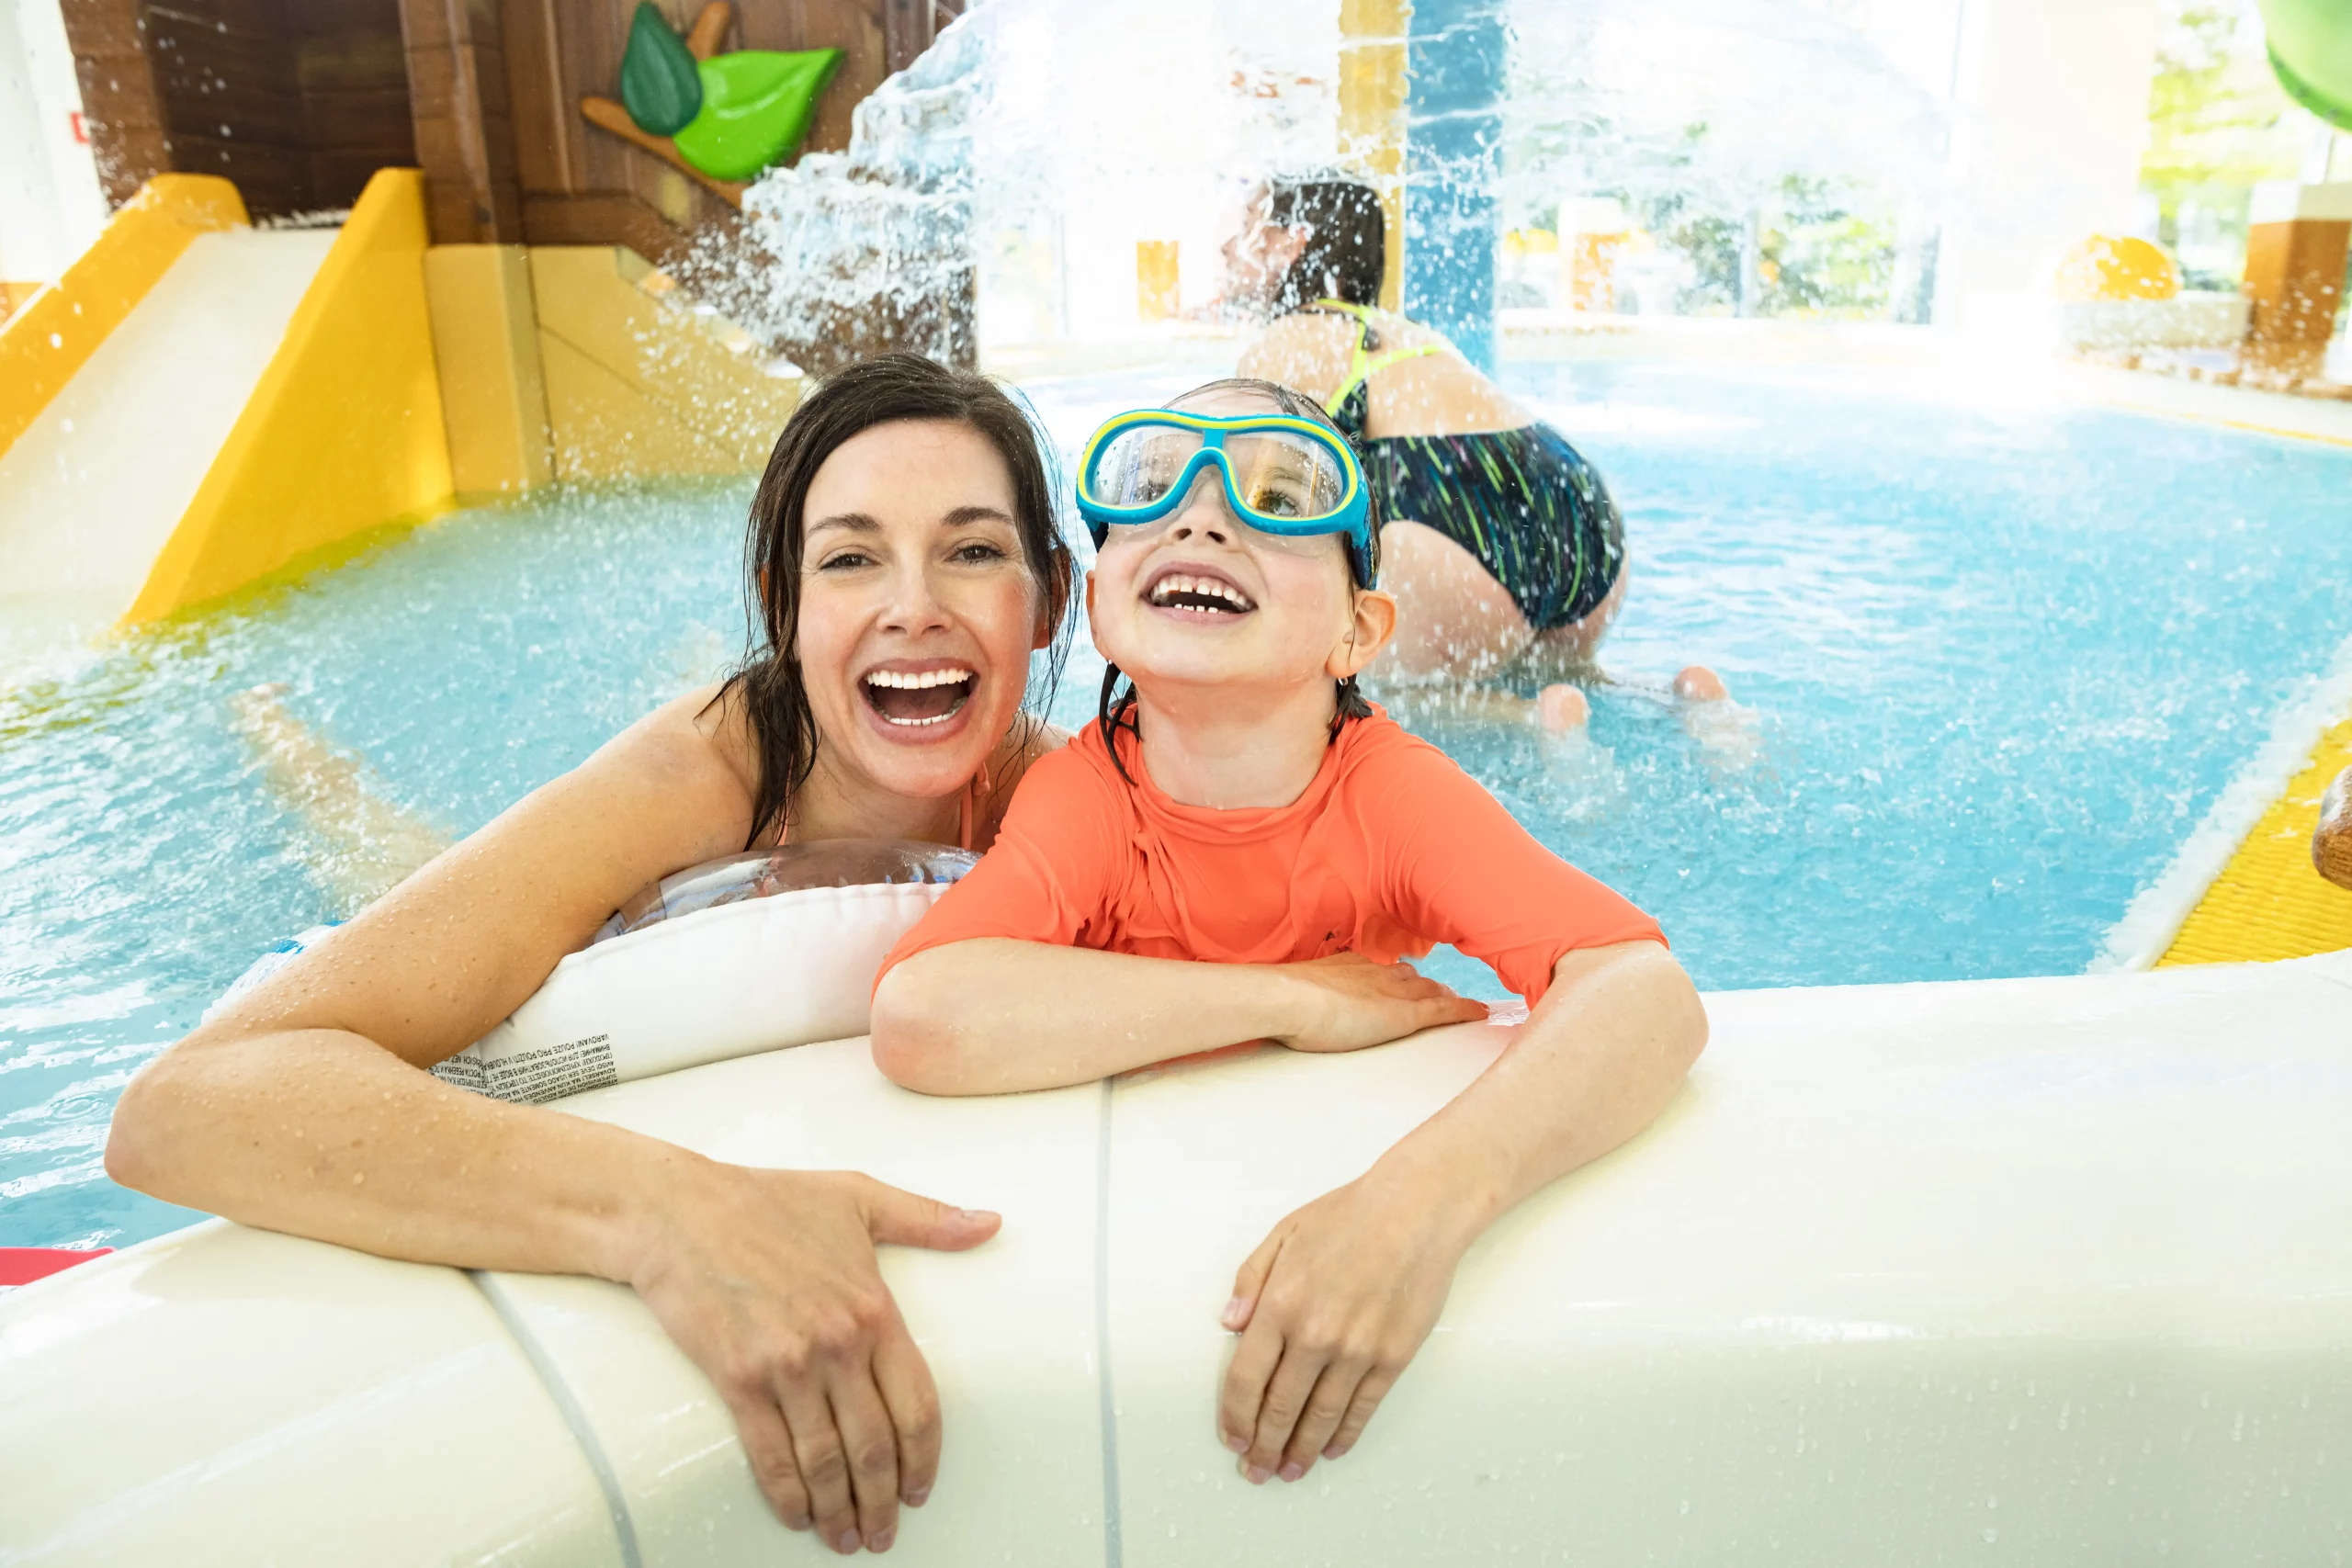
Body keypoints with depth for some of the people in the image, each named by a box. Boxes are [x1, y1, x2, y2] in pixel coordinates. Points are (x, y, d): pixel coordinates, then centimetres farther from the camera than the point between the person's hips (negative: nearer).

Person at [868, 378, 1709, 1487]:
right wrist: (1295, 998, -34)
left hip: (1342, 1186, 0)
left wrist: (1424, 1198, -50)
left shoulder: (1396, 792, -20)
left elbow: (1648, 995, -33)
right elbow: (921, 1018, -38)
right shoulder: (1087, 794, -20)